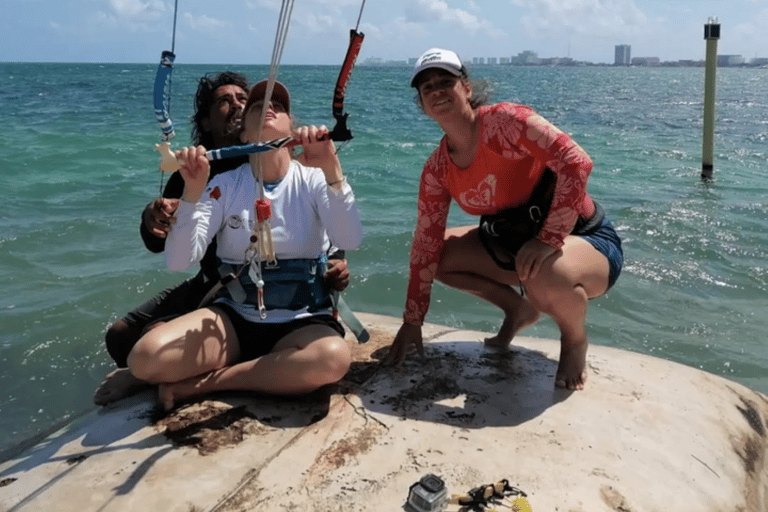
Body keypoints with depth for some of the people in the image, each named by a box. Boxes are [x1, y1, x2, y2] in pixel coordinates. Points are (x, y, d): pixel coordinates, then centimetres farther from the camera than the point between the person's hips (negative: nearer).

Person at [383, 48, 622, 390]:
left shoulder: (504, 120, -20)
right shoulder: (437, 169, -2)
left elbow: (576, 161, -29)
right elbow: (425, 244, -1)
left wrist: (549, 239, -34)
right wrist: (412, 321, -1)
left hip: (587, 240, -6)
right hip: (514, 243, 6)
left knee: (546, 276, -40)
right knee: (438, 254, -2)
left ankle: (575, 339, -3)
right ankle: (519, 310, 15)